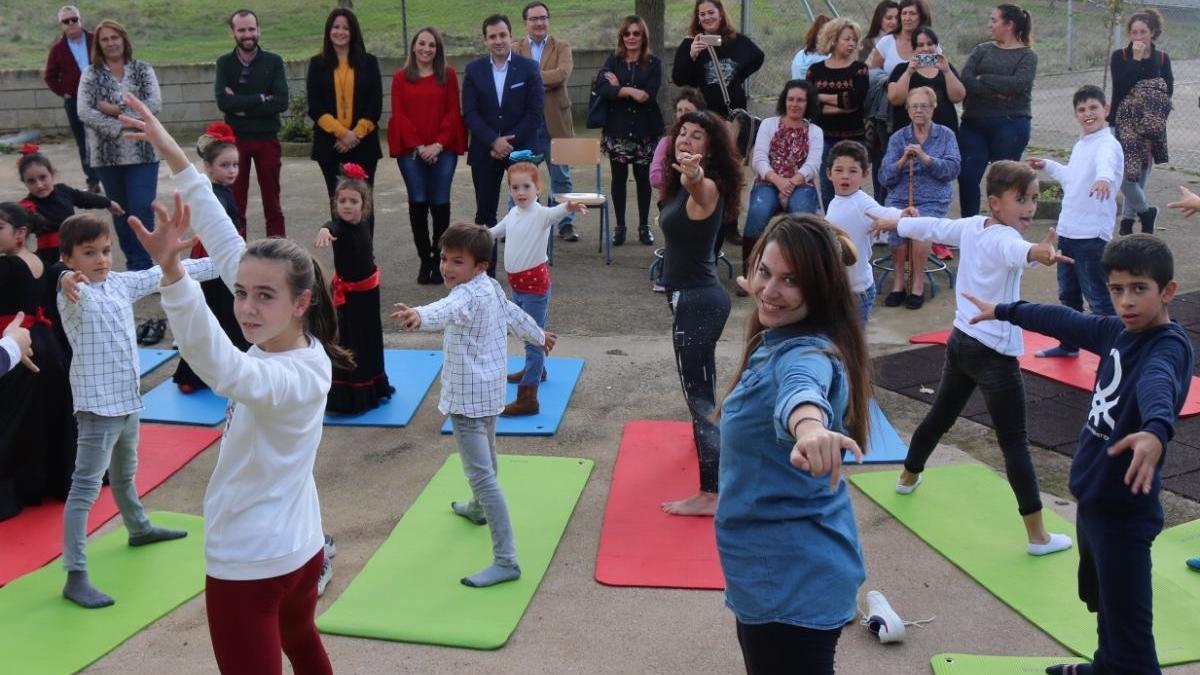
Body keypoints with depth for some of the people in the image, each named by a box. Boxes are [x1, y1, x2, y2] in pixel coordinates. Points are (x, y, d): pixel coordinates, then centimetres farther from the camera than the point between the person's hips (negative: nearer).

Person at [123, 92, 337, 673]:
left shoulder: (291, 377, -29)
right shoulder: (301, 345, -7)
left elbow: (219, 367, -50)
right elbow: (229, 247, -5)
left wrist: (172, 270, -62)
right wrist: (175, 159, -5)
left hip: (249, 567, -9)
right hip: (299, 549, 9)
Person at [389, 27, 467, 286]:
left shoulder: (448, 75, 7)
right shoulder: (400, 77, 8)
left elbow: (453, 112, 2)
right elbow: (398, 114, 3)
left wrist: (439, 144, -9)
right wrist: (418, 146, -8)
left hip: (443, 149, 0)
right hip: (410, 150, 0)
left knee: (440, 203, -3)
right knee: (418, 203, -3)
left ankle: (439, 259, 7)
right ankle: (424, 260, 5)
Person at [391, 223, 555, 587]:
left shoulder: (469, 295, -25)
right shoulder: (492, 288, 5)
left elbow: (448, 309, -49)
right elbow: (514, 314, 23)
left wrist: (420, 315, -70)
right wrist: (540, 336, 43)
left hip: (468, 397, -11)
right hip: (489, 389, 11)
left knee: (481, 473, -14)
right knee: (485, 454, 33)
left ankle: (506, 560, -17)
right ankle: (477, 508, 61)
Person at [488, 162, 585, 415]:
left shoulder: (541, 214, -19)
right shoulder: (513, 213, 6)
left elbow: (554, 213, -43)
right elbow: (496, 230, 27)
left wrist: (568, 207, -65)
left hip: (535, 283, -8)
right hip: (516, 283, 8)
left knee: (534, 337, -9)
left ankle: (528, 398, -10)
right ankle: (535, 369, 50)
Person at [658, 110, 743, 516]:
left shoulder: (706, 187, -21)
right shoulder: (684, 184, 7)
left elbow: (699, 186, -50)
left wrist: (693, 175, -68)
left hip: (697, 300, -11)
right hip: (695, 297, 11)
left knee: (698, 394, -12)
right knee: (701, 383, 33)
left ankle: (710, 495, -12)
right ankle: (708, 434, 59)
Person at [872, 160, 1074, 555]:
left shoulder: (971, 226, 5)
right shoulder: (1002, 237, -20)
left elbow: (932, 227, 23)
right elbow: (1016, 249, -45)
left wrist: (894, 223, 42)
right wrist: (1039, 252, -69)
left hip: (960, 341, 9)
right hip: (994, 355, -9)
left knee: (941, 415, 28)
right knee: (1015, 441, -5)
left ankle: (908, 477, 49)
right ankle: (1038, 536, -2)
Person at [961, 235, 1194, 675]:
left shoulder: (1171, 347, -22)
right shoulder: (1118, 331, 3)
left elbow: (1158, 384, -45)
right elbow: (1065, 321, 21)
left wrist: (1157, 431, -65)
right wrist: (1003, 312, 31)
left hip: (1124, 508, -9)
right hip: (1092, 496, 9)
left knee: (1128, 628, -9)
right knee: (1101, 600, 28)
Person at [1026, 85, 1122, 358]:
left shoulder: (1108, 145, -15)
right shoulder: (1080, 145, 13)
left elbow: (1106, 163, -40)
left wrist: (1105, 177, -61)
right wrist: (1048, 166, 40)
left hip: (1092, 235, -9)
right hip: (1067, 231, 9)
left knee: (1098, 297, -5)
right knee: (1068, 294, 20)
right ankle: (1069, 344, 35)